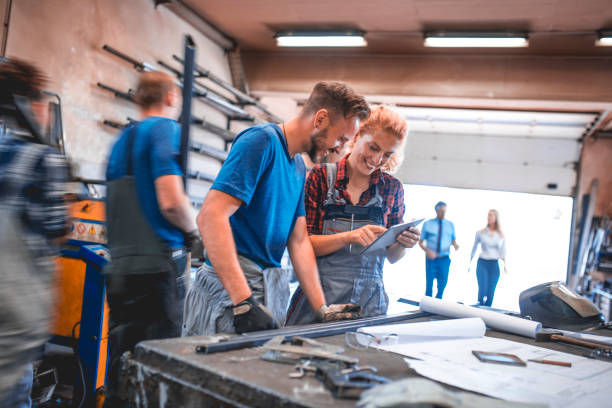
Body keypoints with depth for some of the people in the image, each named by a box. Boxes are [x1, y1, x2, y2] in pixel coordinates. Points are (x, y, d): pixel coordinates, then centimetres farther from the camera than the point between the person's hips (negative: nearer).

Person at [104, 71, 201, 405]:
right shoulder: (166, 129, -6)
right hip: (158, 264, -8)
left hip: (120, 266, 8)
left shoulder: (122, 139, 17)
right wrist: (192, 230, -3)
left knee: (122, 364, 14)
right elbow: (171, 201, -20)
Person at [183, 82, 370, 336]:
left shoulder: (299, 166, 15)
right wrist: (243, 302, -27)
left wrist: (322, 309, 8)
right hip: (230, 288, -8)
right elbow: (211, 216, -22)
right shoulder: (263, 140, -12)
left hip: (272, 286, 8)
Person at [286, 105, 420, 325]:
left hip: (369, 301, 2)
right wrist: (350, 236, -21)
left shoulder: (392, 188, 7)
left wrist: (403, 244, -9)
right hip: (320, 293, -2)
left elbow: (392, 256, 12)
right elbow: (303, 243, -7)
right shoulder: (322, 176, -1)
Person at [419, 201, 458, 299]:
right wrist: (427, 250, -18)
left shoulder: (450, 225, 7)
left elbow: (453, 240, 11)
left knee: (443, 283, 8)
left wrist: (455, 245, -12)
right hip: (431, 258, -2)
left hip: (444, 259, 2)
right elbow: (421, 242, 0)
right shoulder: (427, 224, -1)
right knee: (429, 283, 4)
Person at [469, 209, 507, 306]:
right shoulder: (480, 233, 2)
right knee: (482, 289, -12)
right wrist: (470, 264, 10)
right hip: (482, 263, -1)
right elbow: (474, 249, 10)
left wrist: (504, 265, 1)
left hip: (494, 265, 1)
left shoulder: (501, 235, 5)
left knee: (491, 292, 1)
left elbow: (503, 252, 11)